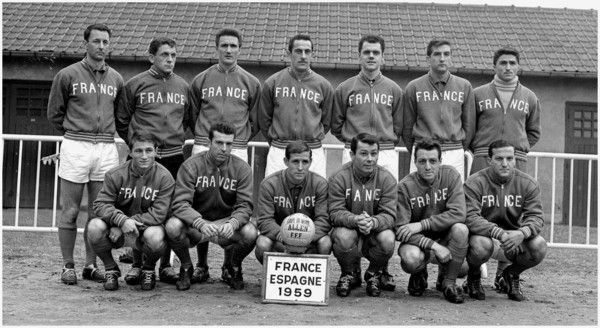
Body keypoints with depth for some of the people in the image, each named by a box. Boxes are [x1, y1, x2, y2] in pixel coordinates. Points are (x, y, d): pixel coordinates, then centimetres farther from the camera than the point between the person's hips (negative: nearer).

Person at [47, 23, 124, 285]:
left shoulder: (116, 79, 11)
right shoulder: (67, 75, 2)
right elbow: (54, 113, 7)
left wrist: (105, 134, 11)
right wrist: (74, 134, 7)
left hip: (106, 149, 3)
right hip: (75, 147, -3)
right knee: (70, 212, 1)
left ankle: (91, 265, 16)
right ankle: (68, 266, 11)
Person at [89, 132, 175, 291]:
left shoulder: (164, 177, -12)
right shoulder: (116, 174, -9)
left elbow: (158, 214, -17)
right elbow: (100, 204, -13)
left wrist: (132, 222, -27)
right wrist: (122, 220, -31)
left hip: (147, 227, -1)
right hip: (118, 228, 2)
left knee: (155, 236, -36)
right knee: (95, 227, -28)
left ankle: (148, 270, 2)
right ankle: (111, 270, 2)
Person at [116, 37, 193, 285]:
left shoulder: (183, 87, 12)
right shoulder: (135, 84, 3)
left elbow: (189, 120, 21)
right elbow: (122, 120, 8)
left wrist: (176, 138, 12)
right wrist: (135, 144, 5)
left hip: (174, 157, 3)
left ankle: (165, 265, 13)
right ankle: (137, 264, 9)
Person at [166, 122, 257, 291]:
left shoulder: (241, 168, -5)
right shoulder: (191, 166, -10)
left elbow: (245, 205, -10)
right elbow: (180, 204, -18)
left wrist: (232, 223, -33)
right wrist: (201, 223, -37)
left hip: (226, 224, 1)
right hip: (194, 225, -1)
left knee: (250, 233, -29)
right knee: (173, 226, -32)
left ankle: (232, 268, 7)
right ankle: (186, 268, 1)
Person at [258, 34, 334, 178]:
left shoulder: (324, 85, 5)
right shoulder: (272, 83, 4)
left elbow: (326, 122, 13)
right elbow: (264, 119, 10)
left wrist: (314, 139, 9)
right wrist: (275, 141, 10)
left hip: (314, 153, 1)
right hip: (279, 152, 0)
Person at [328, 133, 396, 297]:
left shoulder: (387, 179, -6)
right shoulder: (339, 178, -9)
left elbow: (389, 215, -13)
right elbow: (335, 213, -15)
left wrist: (373, 222, -37)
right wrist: (355, 220, -37)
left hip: (375, 233, 1)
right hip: (349, 229, -1)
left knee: (388, 239, -31)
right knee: (343, 236, -35)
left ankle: (374, 274, 5)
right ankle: (350, 275, 1)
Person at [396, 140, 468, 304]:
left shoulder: (450, 175, -11)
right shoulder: (405, 187, -16)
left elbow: (458, 213, -21)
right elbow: (400, 230, -19)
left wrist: (422, 225, -28)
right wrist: (434, 245, -30)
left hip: (444, 234, 2)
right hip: (418, 240, -2)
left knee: (461, 229, -31)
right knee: (411, 258, -34)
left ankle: (448, 282, -8)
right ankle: (419, 275, 8)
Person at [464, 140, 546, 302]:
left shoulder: (528, 183, -2)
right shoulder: (474, 183, -13)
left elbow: (536, 216, -8)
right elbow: (470, 217, -23)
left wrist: (522, 233, -32)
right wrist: (499, 233, -36)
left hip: (513, 238, 3)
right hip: (484, 235, -3)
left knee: (539, 246, -24)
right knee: (481, 244, -38)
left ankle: (509, 275, 10)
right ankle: (473, 276, 2)